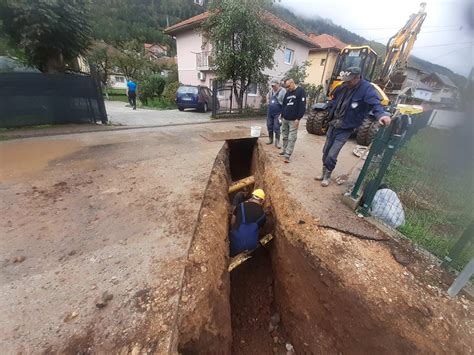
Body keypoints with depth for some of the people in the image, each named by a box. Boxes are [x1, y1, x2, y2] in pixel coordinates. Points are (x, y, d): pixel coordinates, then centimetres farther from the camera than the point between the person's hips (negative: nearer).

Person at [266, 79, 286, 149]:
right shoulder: (271, 91, 9)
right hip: (270, 112, 6)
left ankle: (277, 142, 4)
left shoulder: (282, 91, -12)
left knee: (276, 128, -4)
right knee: (269, 127, 11)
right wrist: (269, 104, 13)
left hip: (277, 113, -6)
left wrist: (282, 113, -20)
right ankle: (270, 139, 25)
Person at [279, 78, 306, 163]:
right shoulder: (287, 93, 16)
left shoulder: (300, 91, -4)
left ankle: (287, 155, -10)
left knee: (291, 138, -8)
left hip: (293, 120, -6)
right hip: (285, 119, 7)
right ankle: (284, 151, 22)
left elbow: (302, 106, -11)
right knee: (285, 137, 10)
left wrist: (298, 118, -16)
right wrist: (282, 116, 14)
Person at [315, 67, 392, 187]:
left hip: (345, 129, -6)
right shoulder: (344, 86, 2)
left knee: (331, 155, -9)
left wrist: (381, 114, -48)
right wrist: (330, 115, 5)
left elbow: (375, 102, -29)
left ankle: (327, 176, 14)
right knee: (326, 151, 13)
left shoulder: (366, 88, -14)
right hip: (333, 125, 6)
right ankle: (324, 173, 32)